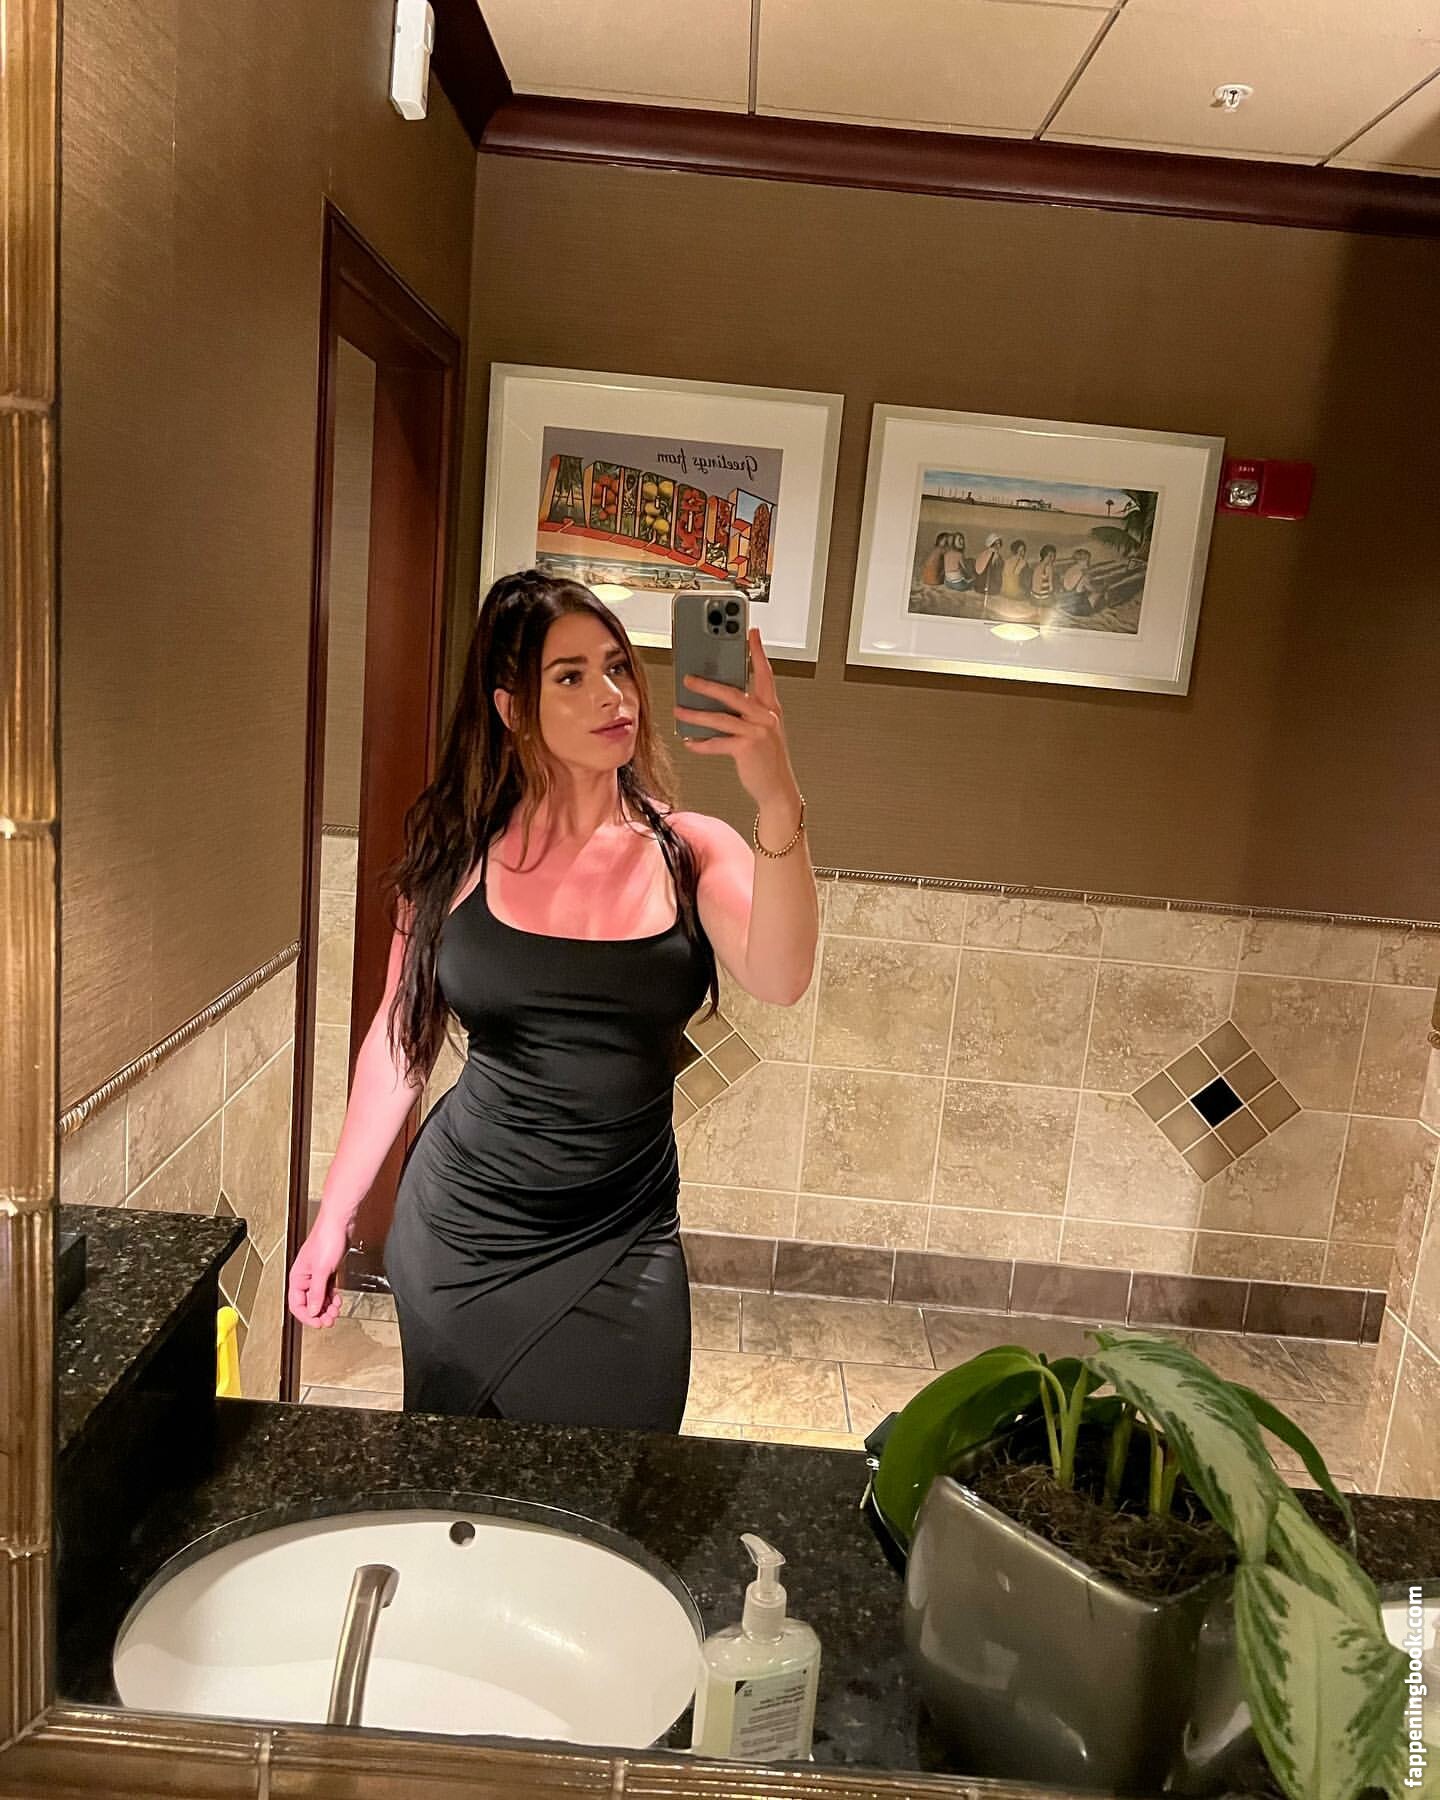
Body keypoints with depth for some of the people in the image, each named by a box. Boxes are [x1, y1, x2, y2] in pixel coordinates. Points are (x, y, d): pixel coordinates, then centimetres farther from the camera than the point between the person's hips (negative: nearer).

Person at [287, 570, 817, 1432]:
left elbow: (780, 979, -26)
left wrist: (779, 805, -40)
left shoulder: (690, 852, -8)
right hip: (455, 1236, 1)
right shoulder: (458, 850, -7)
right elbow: (400, 1038, 2)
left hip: (620, 1256, 0)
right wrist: (333, 1217, 5)